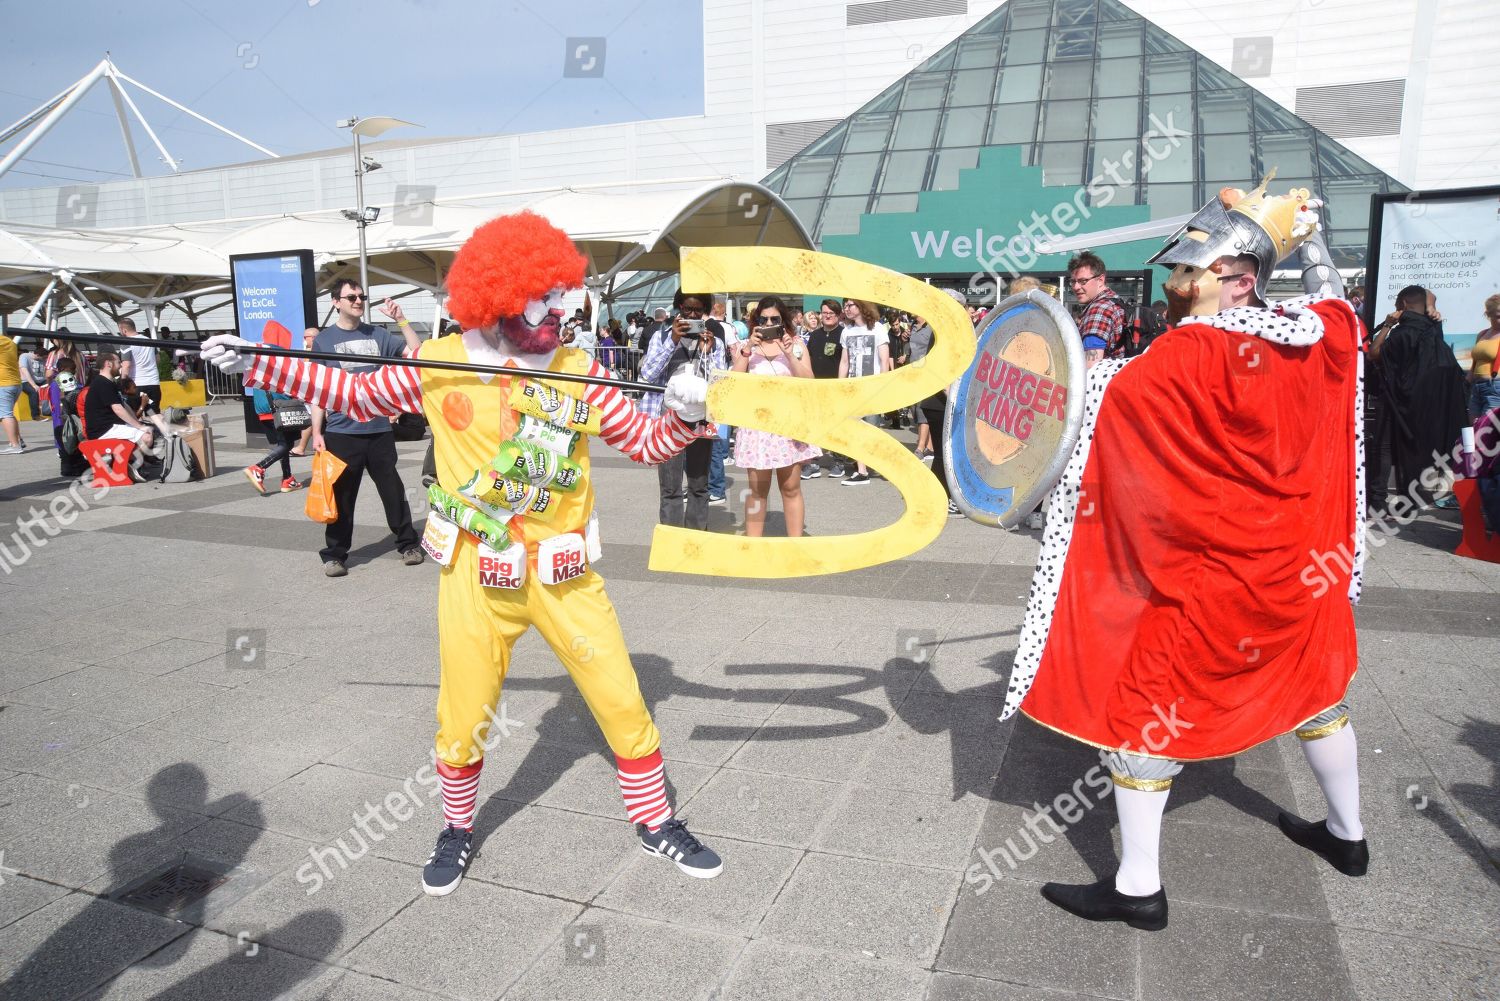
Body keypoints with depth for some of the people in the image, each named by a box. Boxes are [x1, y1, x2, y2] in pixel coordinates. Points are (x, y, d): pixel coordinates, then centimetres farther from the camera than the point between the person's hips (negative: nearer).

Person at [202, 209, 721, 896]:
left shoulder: (578, 371, -3)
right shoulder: (440, 364, -5)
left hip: (564, 574, 1)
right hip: (475, 577, 0)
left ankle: (655, 822, 28)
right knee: (463, 716, 10)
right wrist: (255, 366, 4)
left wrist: (683, 414, -19)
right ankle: (458, 829, 39)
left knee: (622, 700, 4)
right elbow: (358, 395, 8)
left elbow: (646, 444, 1)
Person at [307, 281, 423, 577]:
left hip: (380, 429, 2)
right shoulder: (323, 340, 2)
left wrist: (401, 321, -13)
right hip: (341, 432, -2)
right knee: (341, 496, 3)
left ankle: (408, 543, 21)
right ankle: (334, 554, 15)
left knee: (393, 489, 8)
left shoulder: (378, 334, 7)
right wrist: (317, 432, -4)